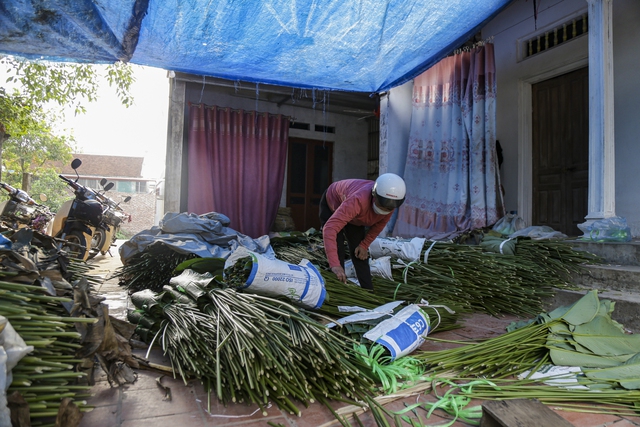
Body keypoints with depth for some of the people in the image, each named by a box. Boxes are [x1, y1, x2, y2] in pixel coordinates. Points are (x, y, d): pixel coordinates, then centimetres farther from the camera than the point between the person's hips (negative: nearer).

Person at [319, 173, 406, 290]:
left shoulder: (390, 203, -29)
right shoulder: (358, 201, -50)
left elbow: (380, 223, -6)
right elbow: (330, 228, -57)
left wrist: (365, 245, -11)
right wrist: (335, 265, -64)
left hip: (355, 218, 5)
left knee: (360, 256, 5)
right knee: (337, 253, -16)